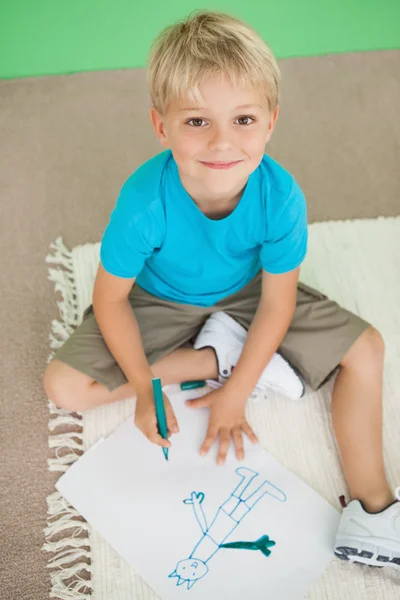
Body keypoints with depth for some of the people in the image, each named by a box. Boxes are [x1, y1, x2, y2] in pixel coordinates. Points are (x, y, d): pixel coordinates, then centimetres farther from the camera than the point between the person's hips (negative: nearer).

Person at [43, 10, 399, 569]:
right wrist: (145, 389, -21)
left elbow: (277, 302, -18)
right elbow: (111, 297, -20)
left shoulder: (280, 195, -29)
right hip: (159, 303, 0)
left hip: (245, 295, 1)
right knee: (63, 385, -14)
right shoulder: (144, 202, -34)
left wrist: (237, 392, -17)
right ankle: (215, 357, -9)